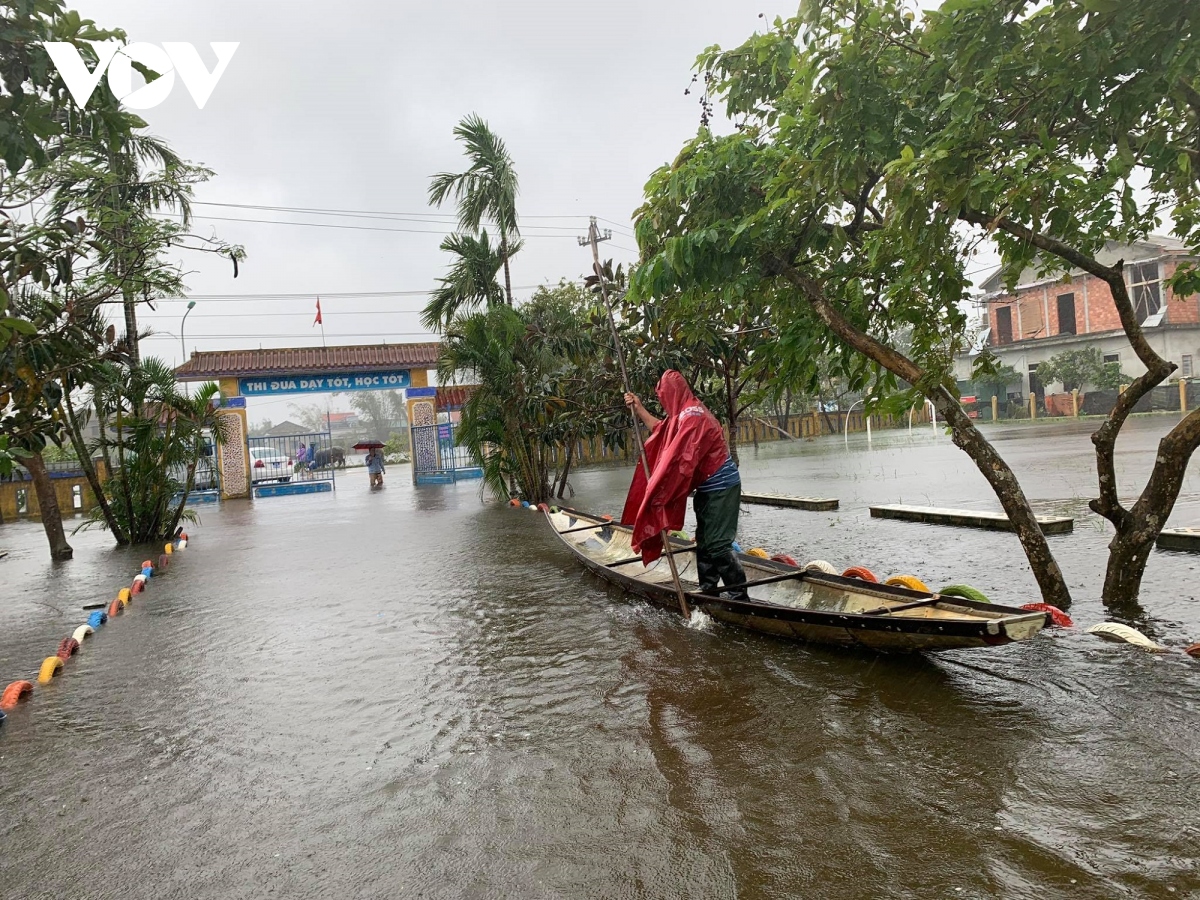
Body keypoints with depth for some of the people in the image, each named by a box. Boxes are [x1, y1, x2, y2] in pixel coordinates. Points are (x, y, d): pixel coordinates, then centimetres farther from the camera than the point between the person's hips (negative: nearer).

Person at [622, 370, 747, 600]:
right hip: (709, 488, 11)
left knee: (717, 544, -10)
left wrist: (659, 493, -18)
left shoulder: (692, 416, -21)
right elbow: (662, 431, 28)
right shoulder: (686, 413, 12)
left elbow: (680, 461, -25)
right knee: (704, 541, 15)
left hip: (720, 487, -11)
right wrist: (639, 410, 24)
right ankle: (707, 588, 24)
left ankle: (739, 595, -6)